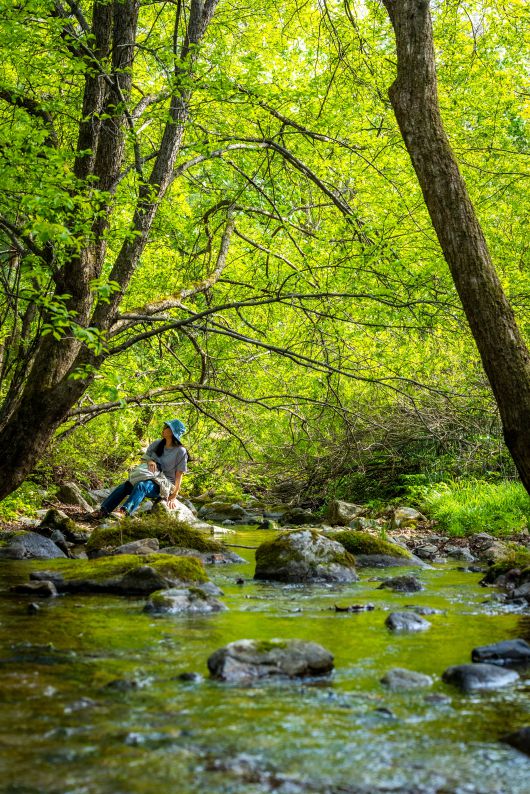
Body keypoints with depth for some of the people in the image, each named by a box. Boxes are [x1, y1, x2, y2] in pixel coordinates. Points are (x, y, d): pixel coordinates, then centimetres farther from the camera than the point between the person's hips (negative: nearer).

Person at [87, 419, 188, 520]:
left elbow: (179, 475, -8)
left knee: (141, 486, -38)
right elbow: (145, 456, 16)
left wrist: (174, 496, -12)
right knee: (125, 485, -23)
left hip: (166, 484, -6)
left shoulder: (181, 451, -7)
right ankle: (103, 511, -36)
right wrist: (149, 461, -9)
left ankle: (124, 512, -61)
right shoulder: (157, 444, 10)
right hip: (151, 478, 6)